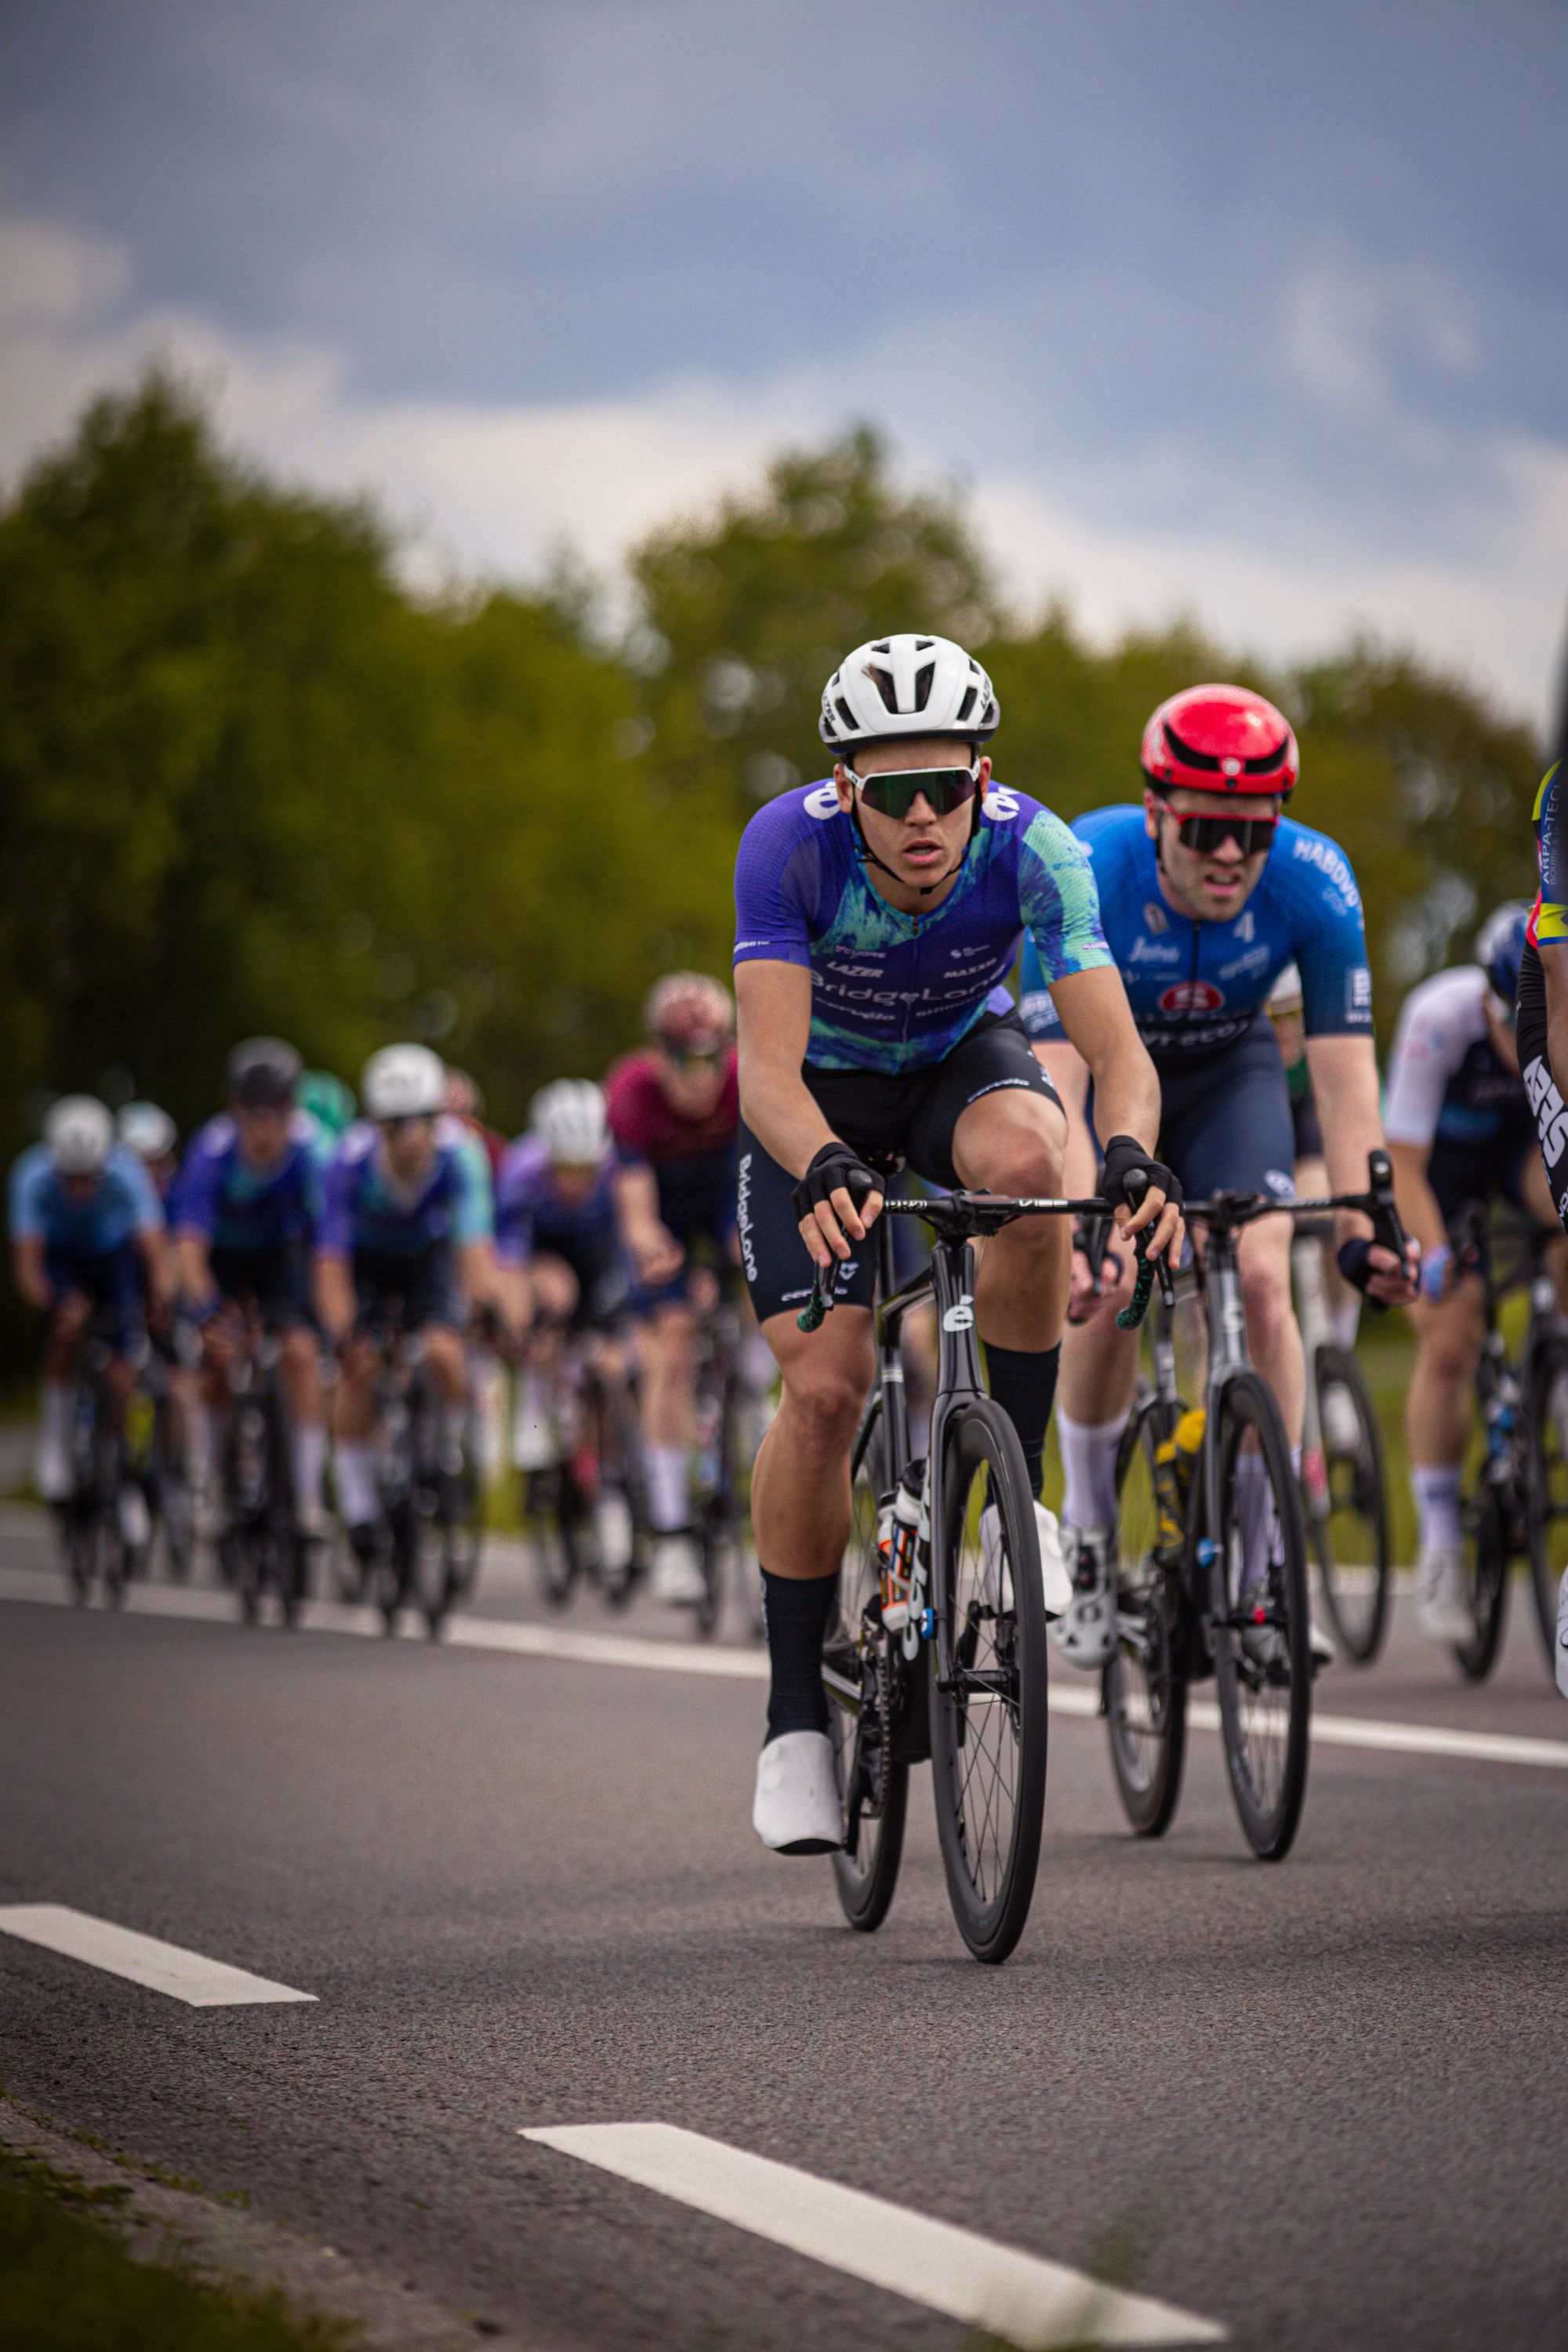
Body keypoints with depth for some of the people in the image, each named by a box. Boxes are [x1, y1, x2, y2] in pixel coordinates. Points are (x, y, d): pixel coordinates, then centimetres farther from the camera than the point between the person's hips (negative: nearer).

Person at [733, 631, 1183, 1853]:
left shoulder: (1031, 846, -30)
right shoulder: (790, 845, -33)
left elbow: (1117, 1048, -36)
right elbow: (769, 1070, -40)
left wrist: (1131, 1155, -57)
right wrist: (823, 1170, -60)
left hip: (962, 1060, 1)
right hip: (824, 1090, -1)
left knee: (1026, 1160, -35)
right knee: (824, 1388, -16)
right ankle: (796, 1713, -1)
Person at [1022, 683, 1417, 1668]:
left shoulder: (1315, 883, -30)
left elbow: (1346, 1075, -29)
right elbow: (1059, 1086, -39)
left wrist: (1366, 1229, -42)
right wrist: (1079, 1237, -51)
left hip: (1228, 1069, 1)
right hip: (1102, 1063, -1)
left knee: (1262, 1276, -19)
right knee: (1108, 1292, -19)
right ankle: (1089, 1543, 3)